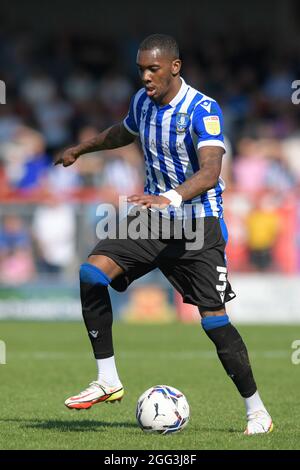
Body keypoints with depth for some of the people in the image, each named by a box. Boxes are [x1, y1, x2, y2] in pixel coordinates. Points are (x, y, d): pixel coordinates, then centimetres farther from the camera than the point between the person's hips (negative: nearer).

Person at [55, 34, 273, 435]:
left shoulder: (203, 110, -20)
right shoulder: (143, 101, 2)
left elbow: (210, 172, -34)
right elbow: (125, 132, 27)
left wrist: (170, 198, -50)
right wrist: (81, 150, 38)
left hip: (199, 224, -6)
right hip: (153, 219, 6)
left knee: (214, 320, -11)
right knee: (92, 274, -15)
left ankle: (256, 411, 6)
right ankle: (108, 382, -8)